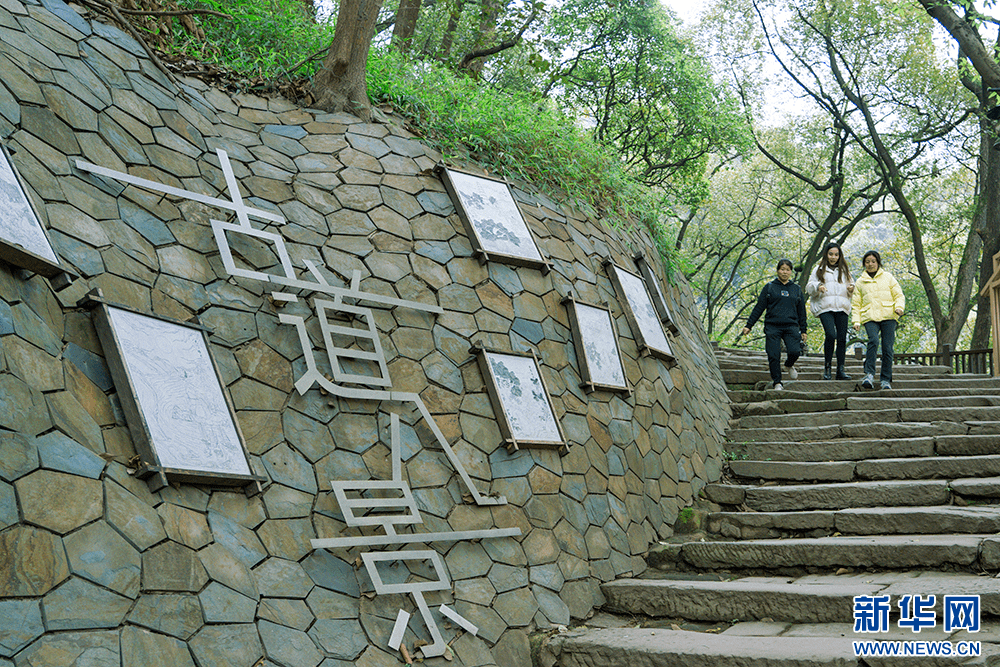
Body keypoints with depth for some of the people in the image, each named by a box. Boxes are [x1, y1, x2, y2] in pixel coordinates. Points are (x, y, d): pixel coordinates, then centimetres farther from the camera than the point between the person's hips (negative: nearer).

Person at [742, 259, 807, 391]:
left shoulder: (796, 289, 15)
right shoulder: (769, 288, 8)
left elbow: (801, 312, 19)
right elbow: (759, 308, 7)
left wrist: (803, 331, 16)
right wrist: (749, 325, 1)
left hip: (791, 326, 1)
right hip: (772, 326, -1)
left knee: (794, 351, -18)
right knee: (774, 355, -10)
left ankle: (789, 365, 17)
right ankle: (777, 382, 4)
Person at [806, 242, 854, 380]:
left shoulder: (844, 270, 19)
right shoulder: (819, 270, 12)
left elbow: (851, 285, 23)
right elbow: (809, 288, 7)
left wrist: (851, 289, 0)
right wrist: (817, 287, -14)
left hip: (842, 308, 3)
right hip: (825, 308, -3)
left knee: (842, 338, -1)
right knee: (831, 335, -19)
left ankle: (840, 370, 5)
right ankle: (827, 367, -6)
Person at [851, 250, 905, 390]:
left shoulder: (888, 277, 16)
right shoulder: (860, 282, 17)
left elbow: (898, 295, 14)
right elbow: (856, 304, 17)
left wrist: (899, 306, -7)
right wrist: (856, 321, 4)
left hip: (888, 317, 1)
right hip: (870, 317, 0)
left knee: (887, 347, -5)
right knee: (873, 340, -26)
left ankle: (885, 379, 6)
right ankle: (869, 375, -25)